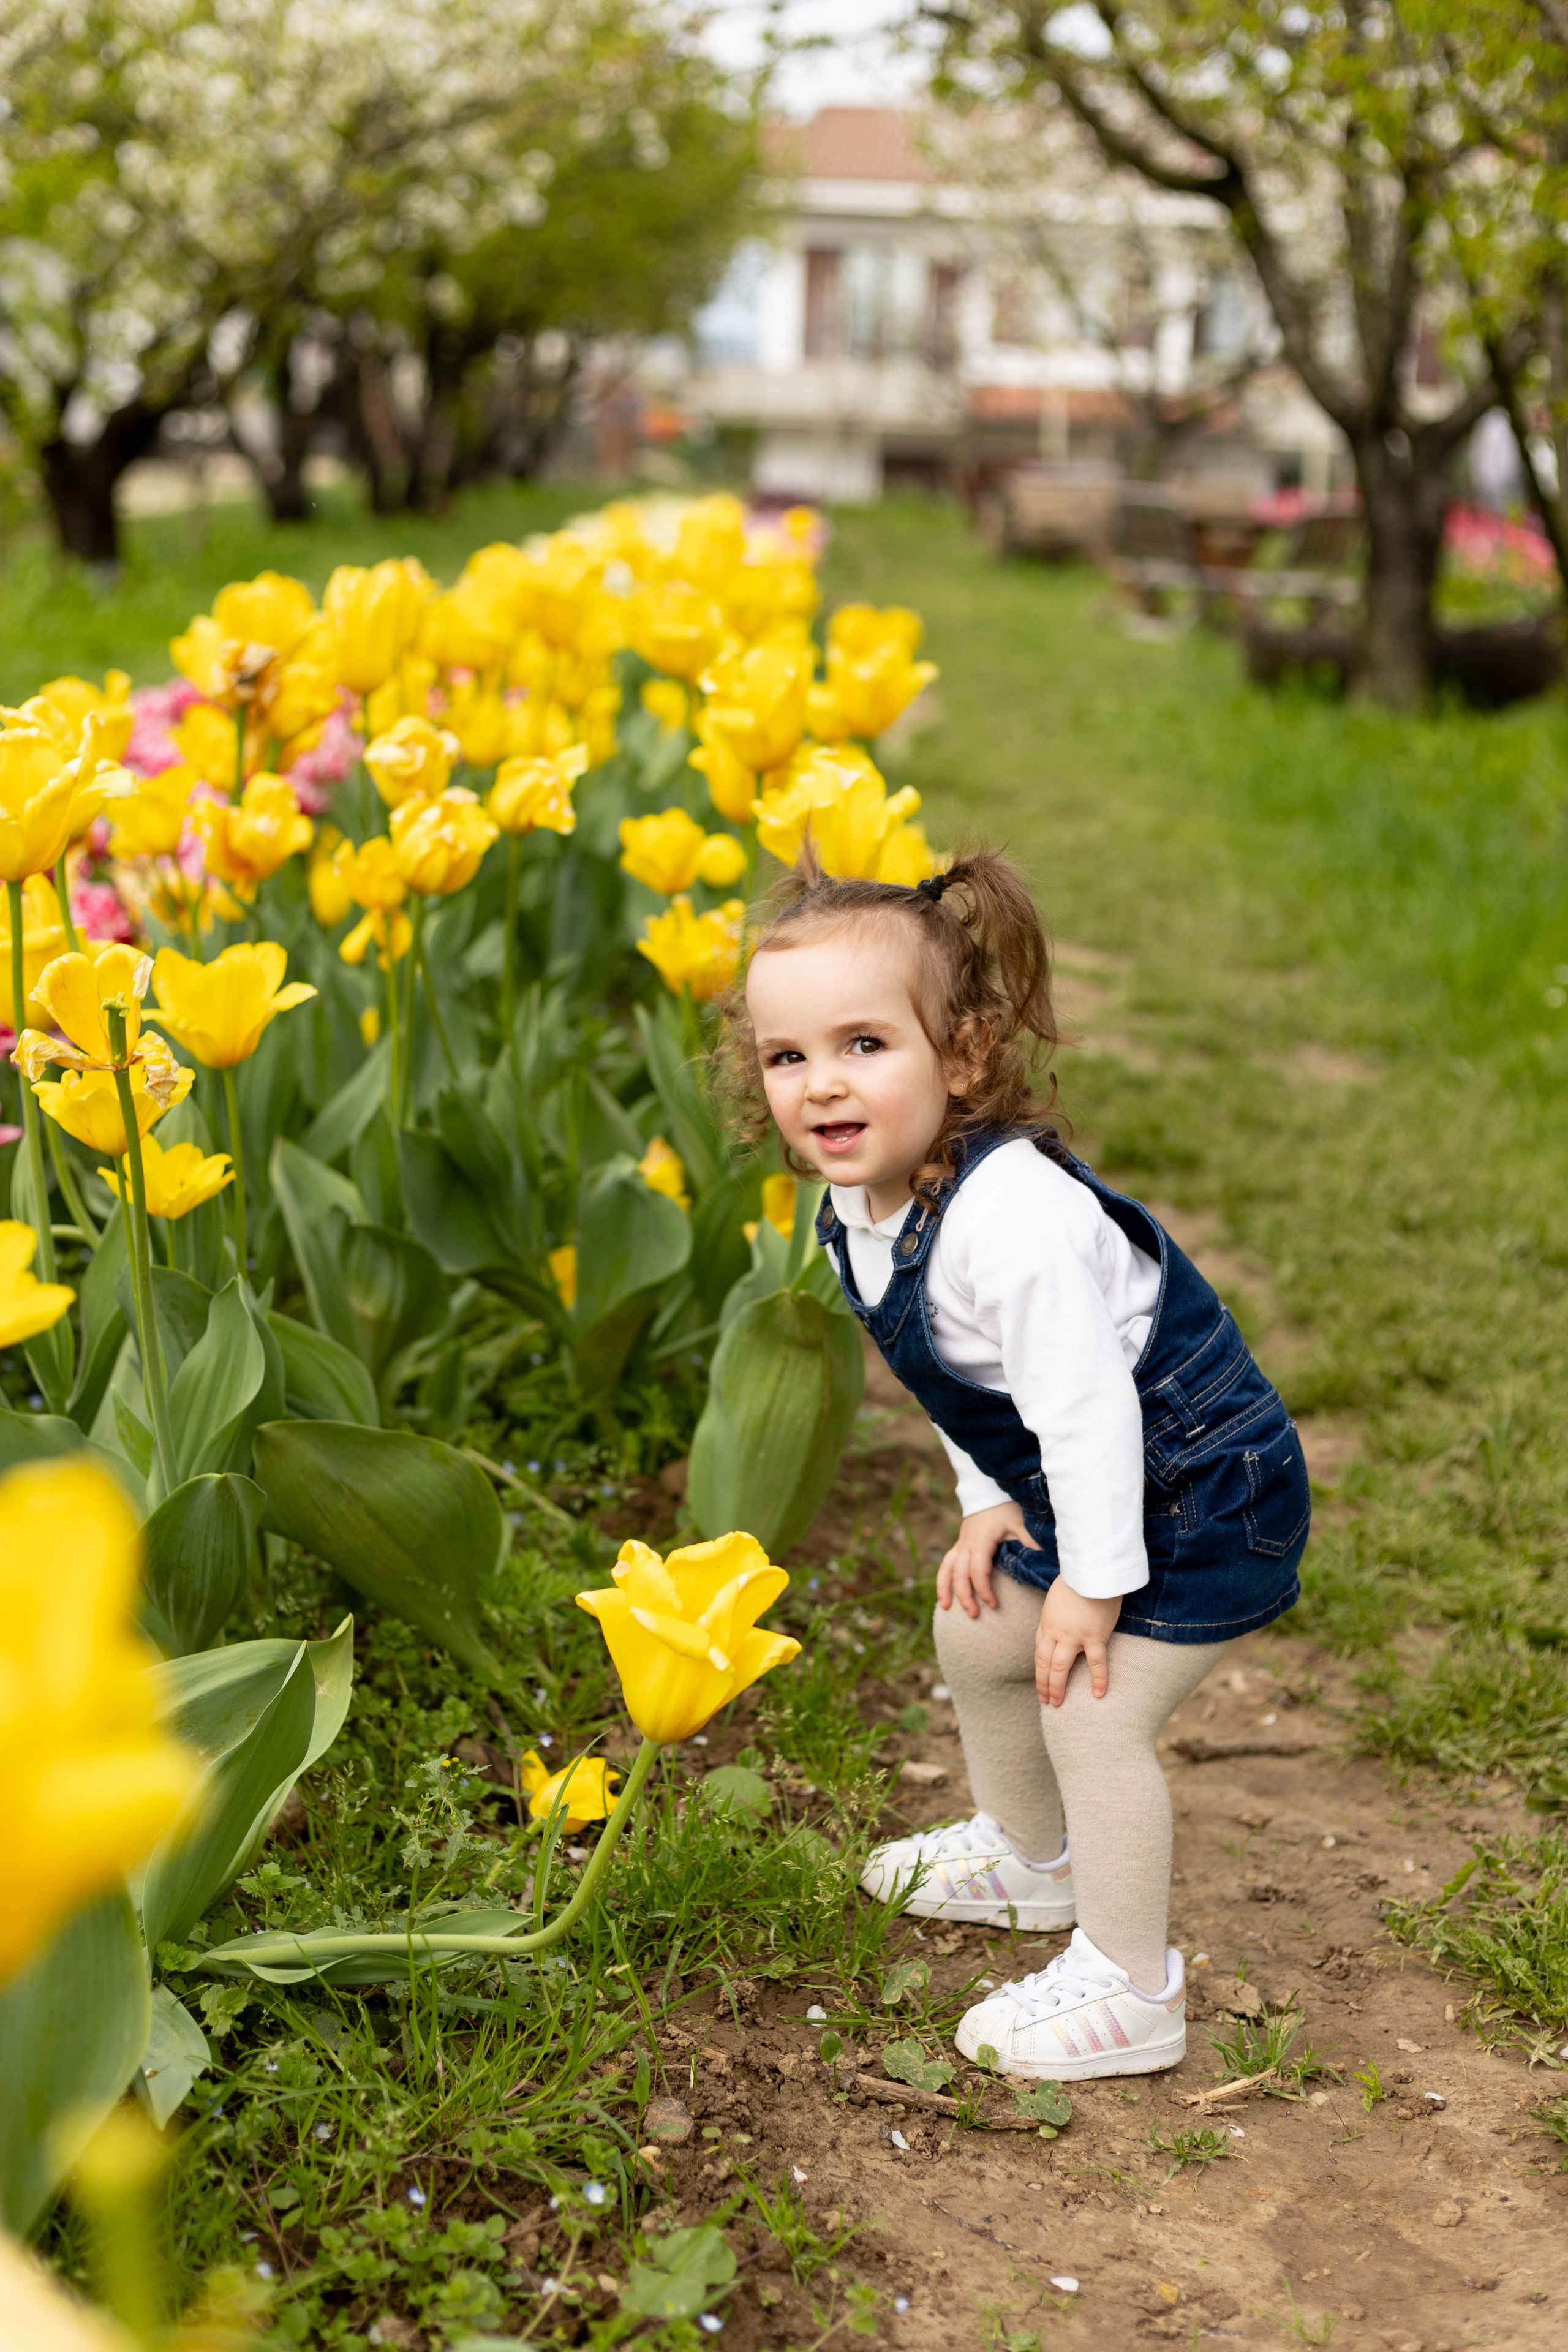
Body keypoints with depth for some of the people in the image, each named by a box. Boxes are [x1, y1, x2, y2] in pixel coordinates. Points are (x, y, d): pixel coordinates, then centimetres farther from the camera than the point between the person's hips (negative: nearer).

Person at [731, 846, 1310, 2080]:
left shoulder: (1013, 1218, -37)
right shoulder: (863, 1204, -6)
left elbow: (1083, 1403, -31)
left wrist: (1094, 1581, -23)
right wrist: (990, 1504, 5)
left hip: (1199, 1491, -10)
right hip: (1074, 1479, 10)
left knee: (1092, 1711, -9)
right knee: (978, 1639, 20)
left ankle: (1128, 1991, 9)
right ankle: (1029, 1858, 46)